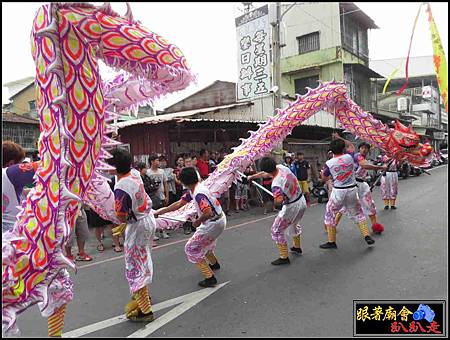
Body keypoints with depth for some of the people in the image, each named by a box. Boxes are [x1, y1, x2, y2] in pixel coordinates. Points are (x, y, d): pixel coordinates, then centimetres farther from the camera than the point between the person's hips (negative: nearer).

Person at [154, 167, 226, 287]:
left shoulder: (198, 194, -27)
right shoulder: (193, 190, 3)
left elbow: (208, 213, -35)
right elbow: (179, 204, 8)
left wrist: (198, 221, -15)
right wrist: (159, 212, 11)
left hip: (214, 223, -10)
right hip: (220, 219, 10)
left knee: (191, 249, 1)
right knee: (204, 241, 33)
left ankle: (210, 278, 2)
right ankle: (214, 263, 54)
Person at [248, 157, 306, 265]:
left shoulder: (276, 184, -30)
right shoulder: (281, 167, -7)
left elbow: (279, 200, -43)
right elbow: (265, 174, 9)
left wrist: (275, 200, -18)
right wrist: (252, 176, 21)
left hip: (291, 207, -9)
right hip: (302, 201, 9)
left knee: (277, 230, 6)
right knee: (294, 224, 33)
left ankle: (284, 257, 11)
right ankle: (297, 247, 51)